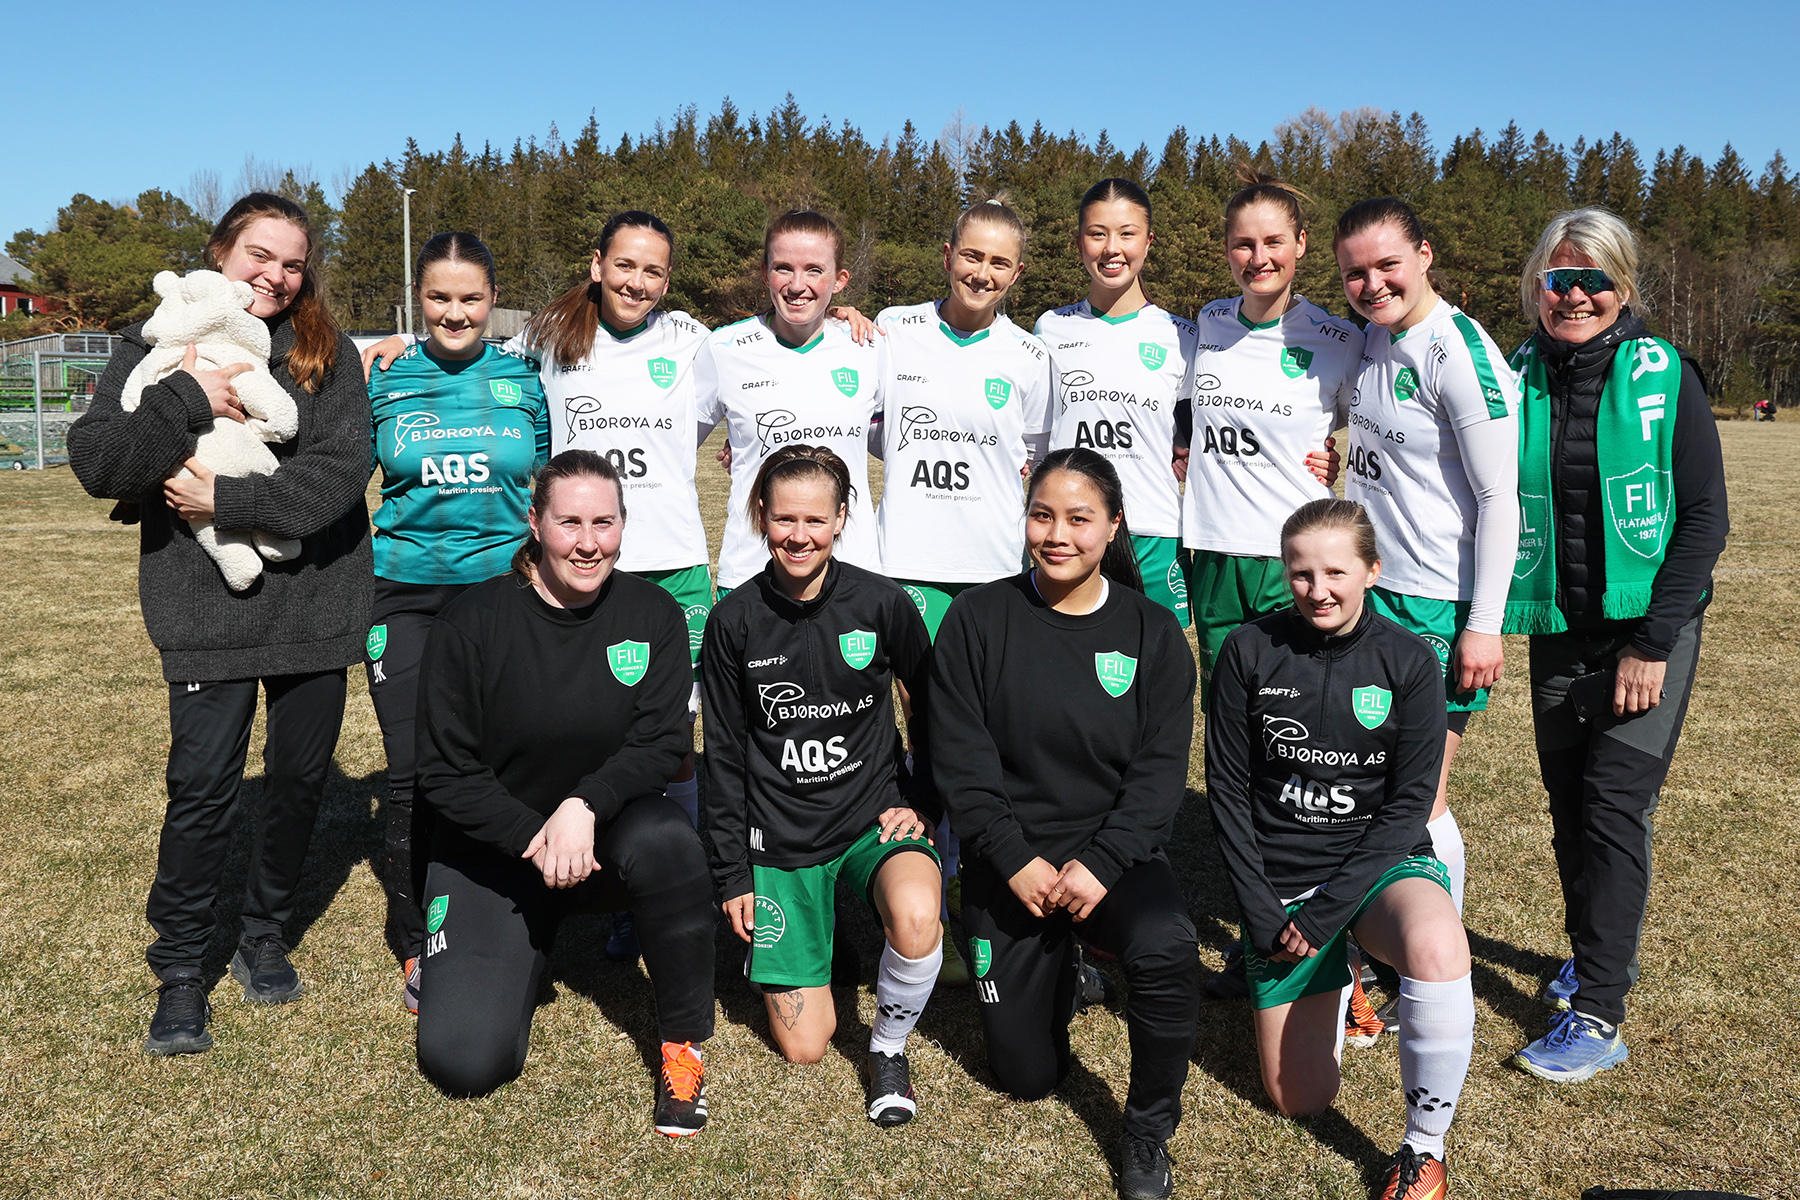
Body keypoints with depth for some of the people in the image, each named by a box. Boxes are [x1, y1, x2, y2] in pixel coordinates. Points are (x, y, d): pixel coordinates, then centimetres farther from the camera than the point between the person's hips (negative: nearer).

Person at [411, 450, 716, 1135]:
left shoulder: (653, 616, -7)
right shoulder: (471, 623, -12)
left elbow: (660, 744, -11)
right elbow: (445, 774, -9)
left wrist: (584, 807, -29)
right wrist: (535, 837, -22)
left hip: (608, 829, 1)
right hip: (491, 850, -1)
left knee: (669, 843, -36)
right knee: (464, 1061, -15)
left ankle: (683, 1046, -13)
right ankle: (449, 958, 22)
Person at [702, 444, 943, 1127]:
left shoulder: (880, 604, -8)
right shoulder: (735, 621, -6)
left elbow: (934, 709, 8)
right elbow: (724, 756, 1)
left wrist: (923, 804, 0)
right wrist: (732, 876, 1)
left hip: (874, 819, -1)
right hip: (779, 838, 1)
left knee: (917, 917, -35)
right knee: (803, 1046, 2)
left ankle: (889, 1045, -3)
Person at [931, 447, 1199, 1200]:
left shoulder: (1152, 631, -2)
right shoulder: (978, 619, -4)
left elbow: (1160, 769, -6)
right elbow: (960, 758, -7)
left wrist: (1101, 864, -19)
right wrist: (1016, 861, -16)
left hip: (1114, 854, 0)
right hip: (1009, 863, 1)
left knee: (1167, 944, -34)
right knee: (1026, 1077, 5)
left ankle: (1147, 1137, -9)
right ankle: (1059, 974, 39)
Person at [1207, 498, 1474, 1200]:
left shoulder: (1409, 662, -7)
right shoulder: (1250, 652, -6)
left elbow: (1408, 805, -9)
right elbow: (1227, 790, -2)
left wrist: (1325, 914, -15)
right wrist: (1261, 914, -8)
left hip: (1381, 861, -1)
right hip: (1279, 880, 1)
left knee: (1437, 951, -37)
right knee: (1300, 1103, 3)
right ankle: (1332, 982, 35)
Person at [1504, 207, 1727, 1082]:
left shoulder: (1666, 379, -6)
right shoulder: (1516, 381, 2)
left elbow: (1705, 517, -7)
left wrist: (1653, 643, -13)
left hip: (1649, 631, -3)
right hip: (1557, 632, 3)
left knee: (1615, 807, -8)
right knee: (1570, 809, 11)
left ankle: (1596, 1015, -1)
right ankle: (1598, 951, 34)